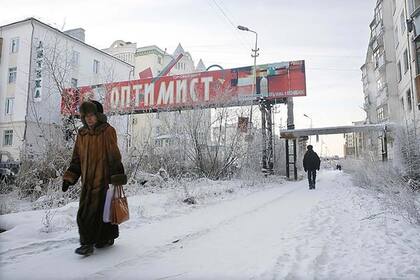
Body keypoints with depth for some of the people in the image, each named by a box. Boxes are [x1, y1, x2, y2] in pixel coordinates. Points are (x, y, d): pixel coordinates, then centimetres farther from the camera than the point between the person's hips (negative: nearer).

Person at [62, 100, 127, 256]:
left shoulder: (107, 131, -6)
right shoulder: (82, 134, 13)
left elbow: (114, 156, -10)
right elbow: (76, 159, 18)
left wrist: (118, 178, -14)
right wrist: (69, 178, 10)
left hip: (102, 178, -6)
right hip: (87, 181, 6)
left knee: (89, 212, -5)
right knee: (99, 209, 11)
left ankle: (88, 243, 5)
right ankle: (106, 238, 25)